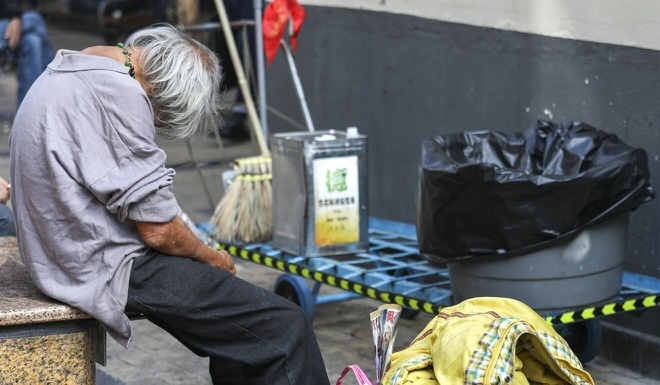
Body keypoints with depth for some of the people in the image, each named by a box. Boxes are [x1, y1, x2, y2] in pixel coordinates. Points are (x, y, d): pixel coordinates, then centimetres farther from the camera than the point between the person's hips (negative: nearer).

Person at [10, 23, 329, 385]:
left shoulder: (69, 69, 11)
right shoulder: (121, 94, -22)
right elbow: (158, 230, -20)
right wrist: (211, 257, 1)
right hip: (108, 265, -11)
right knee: (286, 328, -13)